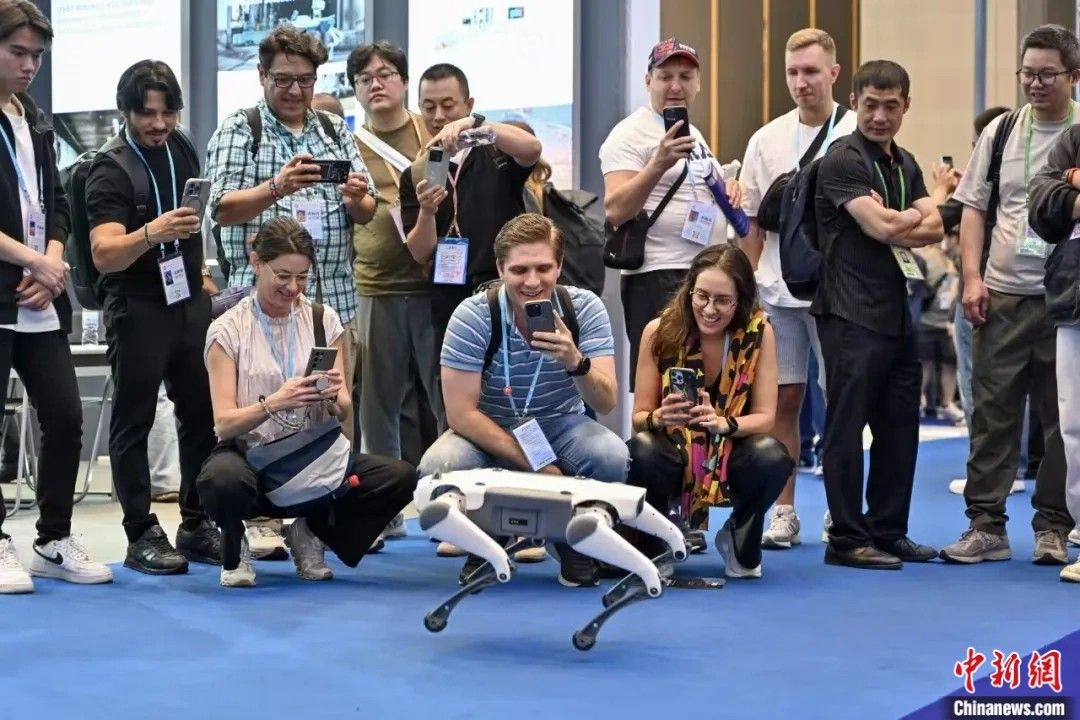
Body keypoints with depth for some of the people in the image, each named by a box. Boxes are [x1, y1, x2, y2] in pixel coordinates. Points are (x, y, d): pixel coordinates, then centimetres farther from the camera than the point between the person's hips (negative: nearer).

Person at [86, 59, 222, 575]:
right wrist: (151, 233, -40)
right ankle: (142, 536, 2)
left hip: (190, 301, 7)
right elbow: (104, 254, -25)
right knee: (134, 422, -2)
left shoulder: (182, 149, 8)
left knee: (203, 415, 8)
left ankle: (197, 526, 17)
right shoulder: (111, 171, -12)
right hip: (138, 310, -6)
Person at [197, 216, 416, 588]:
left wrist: (336, 399, -20)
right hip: (249, 455, -3)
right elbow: (224, 423, -11)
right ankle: (234, 547, -2)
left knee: (401, 477, -23)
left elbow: (343, 414, 5)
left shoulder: (324, 320, 6)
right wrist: (274, 403, -31)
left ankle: (311, 532, 5)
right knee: (222, 480, -41)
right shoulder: (228, 330, -3)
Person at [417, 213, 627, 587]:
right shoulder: (472, 316, -19)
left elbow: (605, 403, -20)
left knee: (612, 457, -30)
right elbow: (461, 413, -19)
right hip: (487, 432, -1)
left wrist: (576, 362, -43)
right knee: (437, 469, -32)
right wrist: (538, 465, -25)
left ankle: (573, 540, 1)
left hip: (559, 425, 1)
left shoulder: (585, 308, -14)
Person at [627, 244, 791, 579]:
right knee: (641, 450, -35)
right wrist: (659, 418, -32)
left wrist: (723, 423, -33)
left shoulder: (759, 333, -12)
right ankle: (654, 546, -2)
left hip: (732, 459, 1)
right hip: (673, 456, -1)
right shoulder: (660, 331, -13)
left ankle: (741, 545, 2)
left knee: (772, 457, -33)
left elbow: (765, 417, -11)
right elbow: (639, 417, -7)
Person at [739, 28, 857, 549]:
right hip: (777, 291, 3)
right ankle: (783, 512, 13)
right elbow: (753, 223, 11)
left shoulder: (857, 137, -2)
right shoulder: (766, 140, 8)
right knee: (782, 400, 5)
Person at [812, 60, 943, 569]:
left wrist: (893, 224, -10)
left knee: (899, 426, 10)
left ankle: (889, 532, 20)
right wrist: (915, 217, 2)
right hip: (851, 313, -8)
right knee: (847, 426, -4)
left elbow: (934, 228, 6)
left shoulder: (905, 164, 18)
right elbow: (882, 228, -17)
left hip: (896, 312, 8)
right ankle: (847, 540, 2)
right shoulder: (842, 160, -7)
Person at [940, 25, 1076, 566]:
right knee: (992, 411, 5)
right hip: (1003, 296, 3)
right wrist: (972, 277, 2)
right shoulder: (1000, 132, 8)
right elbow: (974, 207, 10)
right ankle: (985, 525, 12)